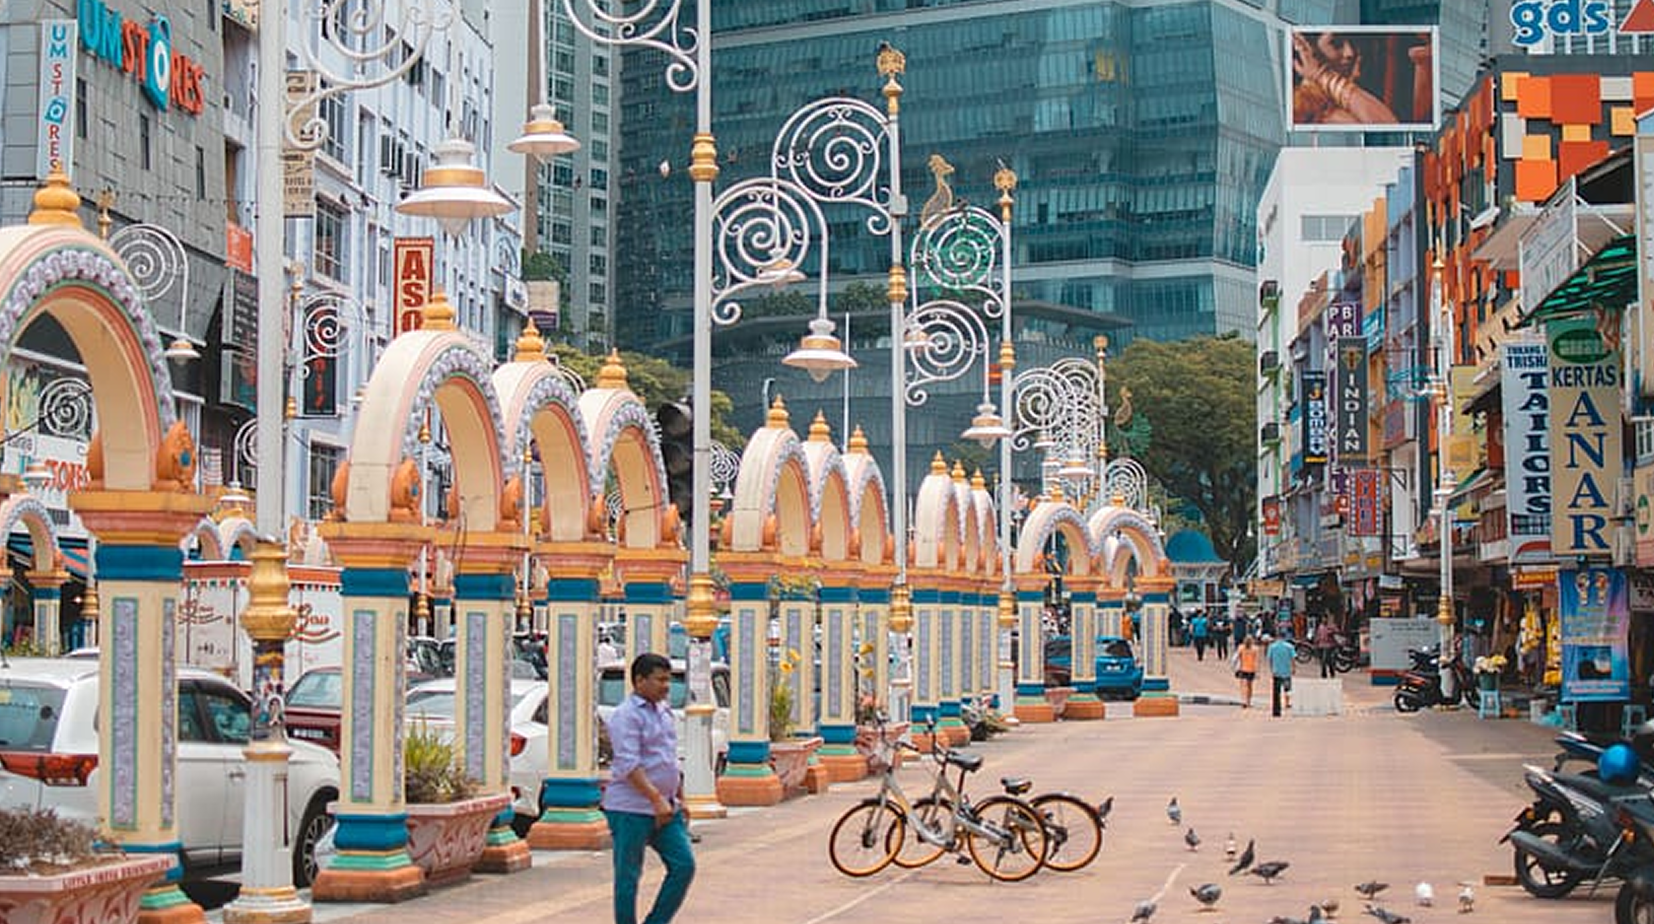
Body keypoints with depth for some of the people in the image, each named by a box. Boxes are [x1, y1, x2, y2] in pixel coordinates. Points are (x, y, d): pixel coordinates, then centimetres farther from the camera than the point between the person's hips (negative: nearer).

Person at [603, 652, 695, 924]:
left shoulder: (664, 711, 15)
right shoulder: (626, 715, -13)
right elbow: (628, 764, -21)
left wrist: (680, 799, 20)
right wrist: (656, 798, -26)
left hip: (665, 809, 8)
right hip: (630, 810, -8)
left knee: (684, 865, 1)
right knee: (628, 876, 0)